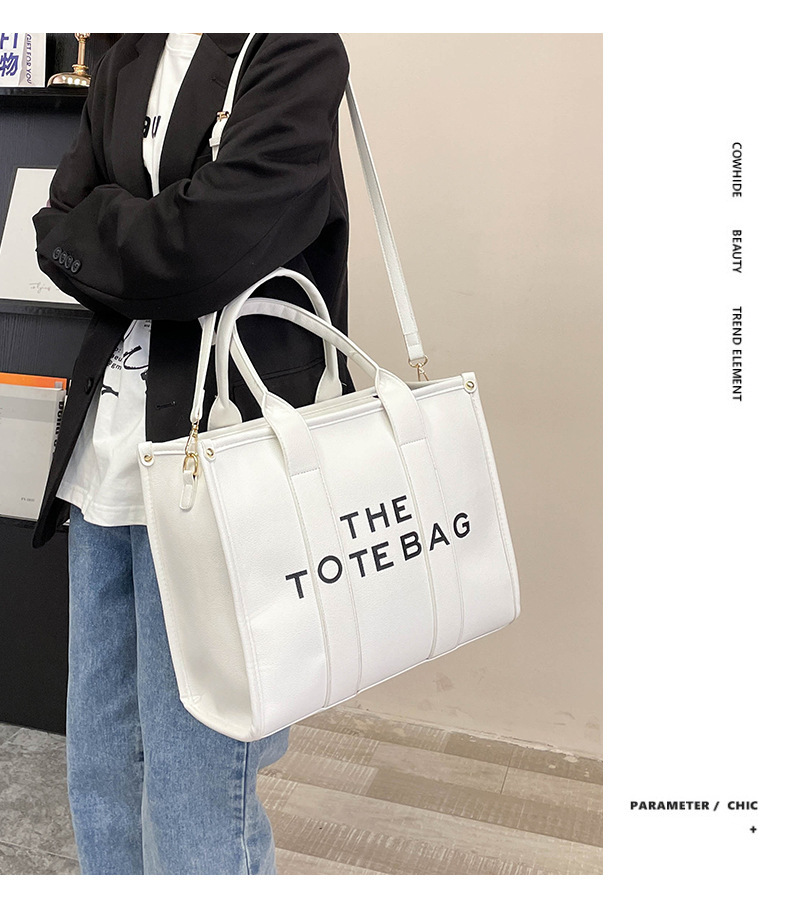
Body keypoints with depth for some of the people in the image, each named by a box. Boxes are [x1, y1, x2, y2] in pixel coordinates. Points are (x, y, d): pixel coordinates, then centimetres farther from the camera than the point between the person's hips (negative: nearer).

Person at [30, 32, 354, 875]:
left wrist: (88, 230, 1)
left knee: (194, 797, 4)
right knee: (99, 770, 18)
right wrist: (141, 236, -8)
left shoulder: (298, 51, -5)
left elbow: (203, 245, -17)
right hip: (108, 453, 7)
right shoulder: (127, 61, 17)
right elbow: (57, 238, 10)